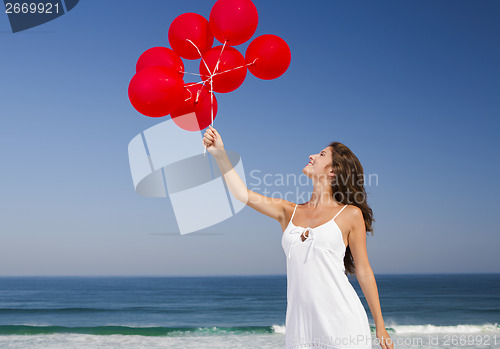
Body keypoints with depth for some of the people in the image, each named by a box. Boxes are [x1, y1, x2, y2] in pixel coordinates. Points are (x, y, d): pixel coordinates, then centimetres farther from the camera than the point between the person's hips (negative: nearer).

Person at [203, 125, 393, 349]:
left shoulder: (350, 214, 1)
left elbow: (364, 272, 4)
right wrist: (220, 154, -3)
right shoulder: (289, 212, 11)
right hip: (301, 326, 3)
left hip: (342, 323, -3)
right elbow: (243, 195, 4)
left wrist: (380, 327, 7)